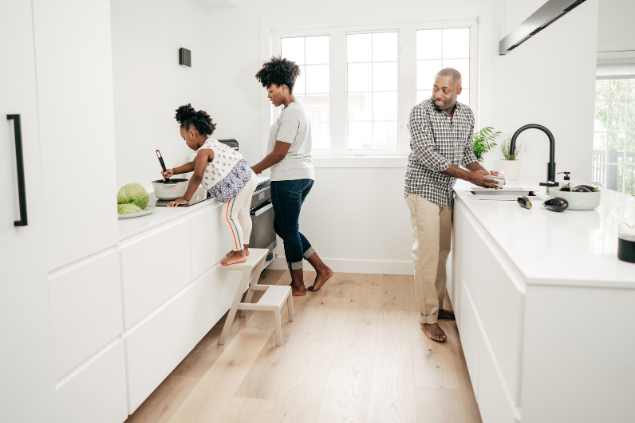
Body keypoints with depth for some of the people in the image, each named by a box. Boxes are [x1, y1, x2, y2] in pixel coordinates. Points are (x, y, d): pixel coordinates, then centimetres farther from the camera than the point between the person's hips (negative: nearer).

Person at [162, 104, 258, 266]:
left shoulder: (203, 151, -17)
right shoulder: (211, 144, 15)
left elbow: (197, 177, -24)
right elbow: (193, 164, 26)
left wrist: (185, 199, -20)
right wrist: (173, 171, 22)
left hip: (239, 182, -11)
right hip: (247, 178, 11)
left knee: (229, 216, -7)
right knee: (242, 214, 19)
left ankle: (239, 253, -1)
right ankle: (244, 248, 31)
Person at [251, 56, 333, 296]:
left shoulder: (290, 113, -15)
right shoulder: (299, 109, 17)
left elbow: (279, 153, -18)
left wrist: (254, 170, -6)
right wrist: (263, 167, 18)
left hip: (288, 178, -10)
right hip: (303, 176, 10)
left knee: (288, 230, 1)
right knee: (282, 226, 17)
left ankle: (298, 286, 14)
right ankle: (321, 269, 17)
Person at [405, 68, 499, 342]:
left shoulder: (467, 115, 8)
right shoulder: (420, 112, -12)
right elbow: (426, 155, -20)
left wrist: (484, 172, 0)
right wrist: (469, 176, -22)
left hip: (446, 192, 7)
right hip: (423, 189, -6)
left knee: (442, 253, 13)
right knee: (427, 255, -6)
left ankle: (437, 306, 27)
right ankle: (428, 317, 5)